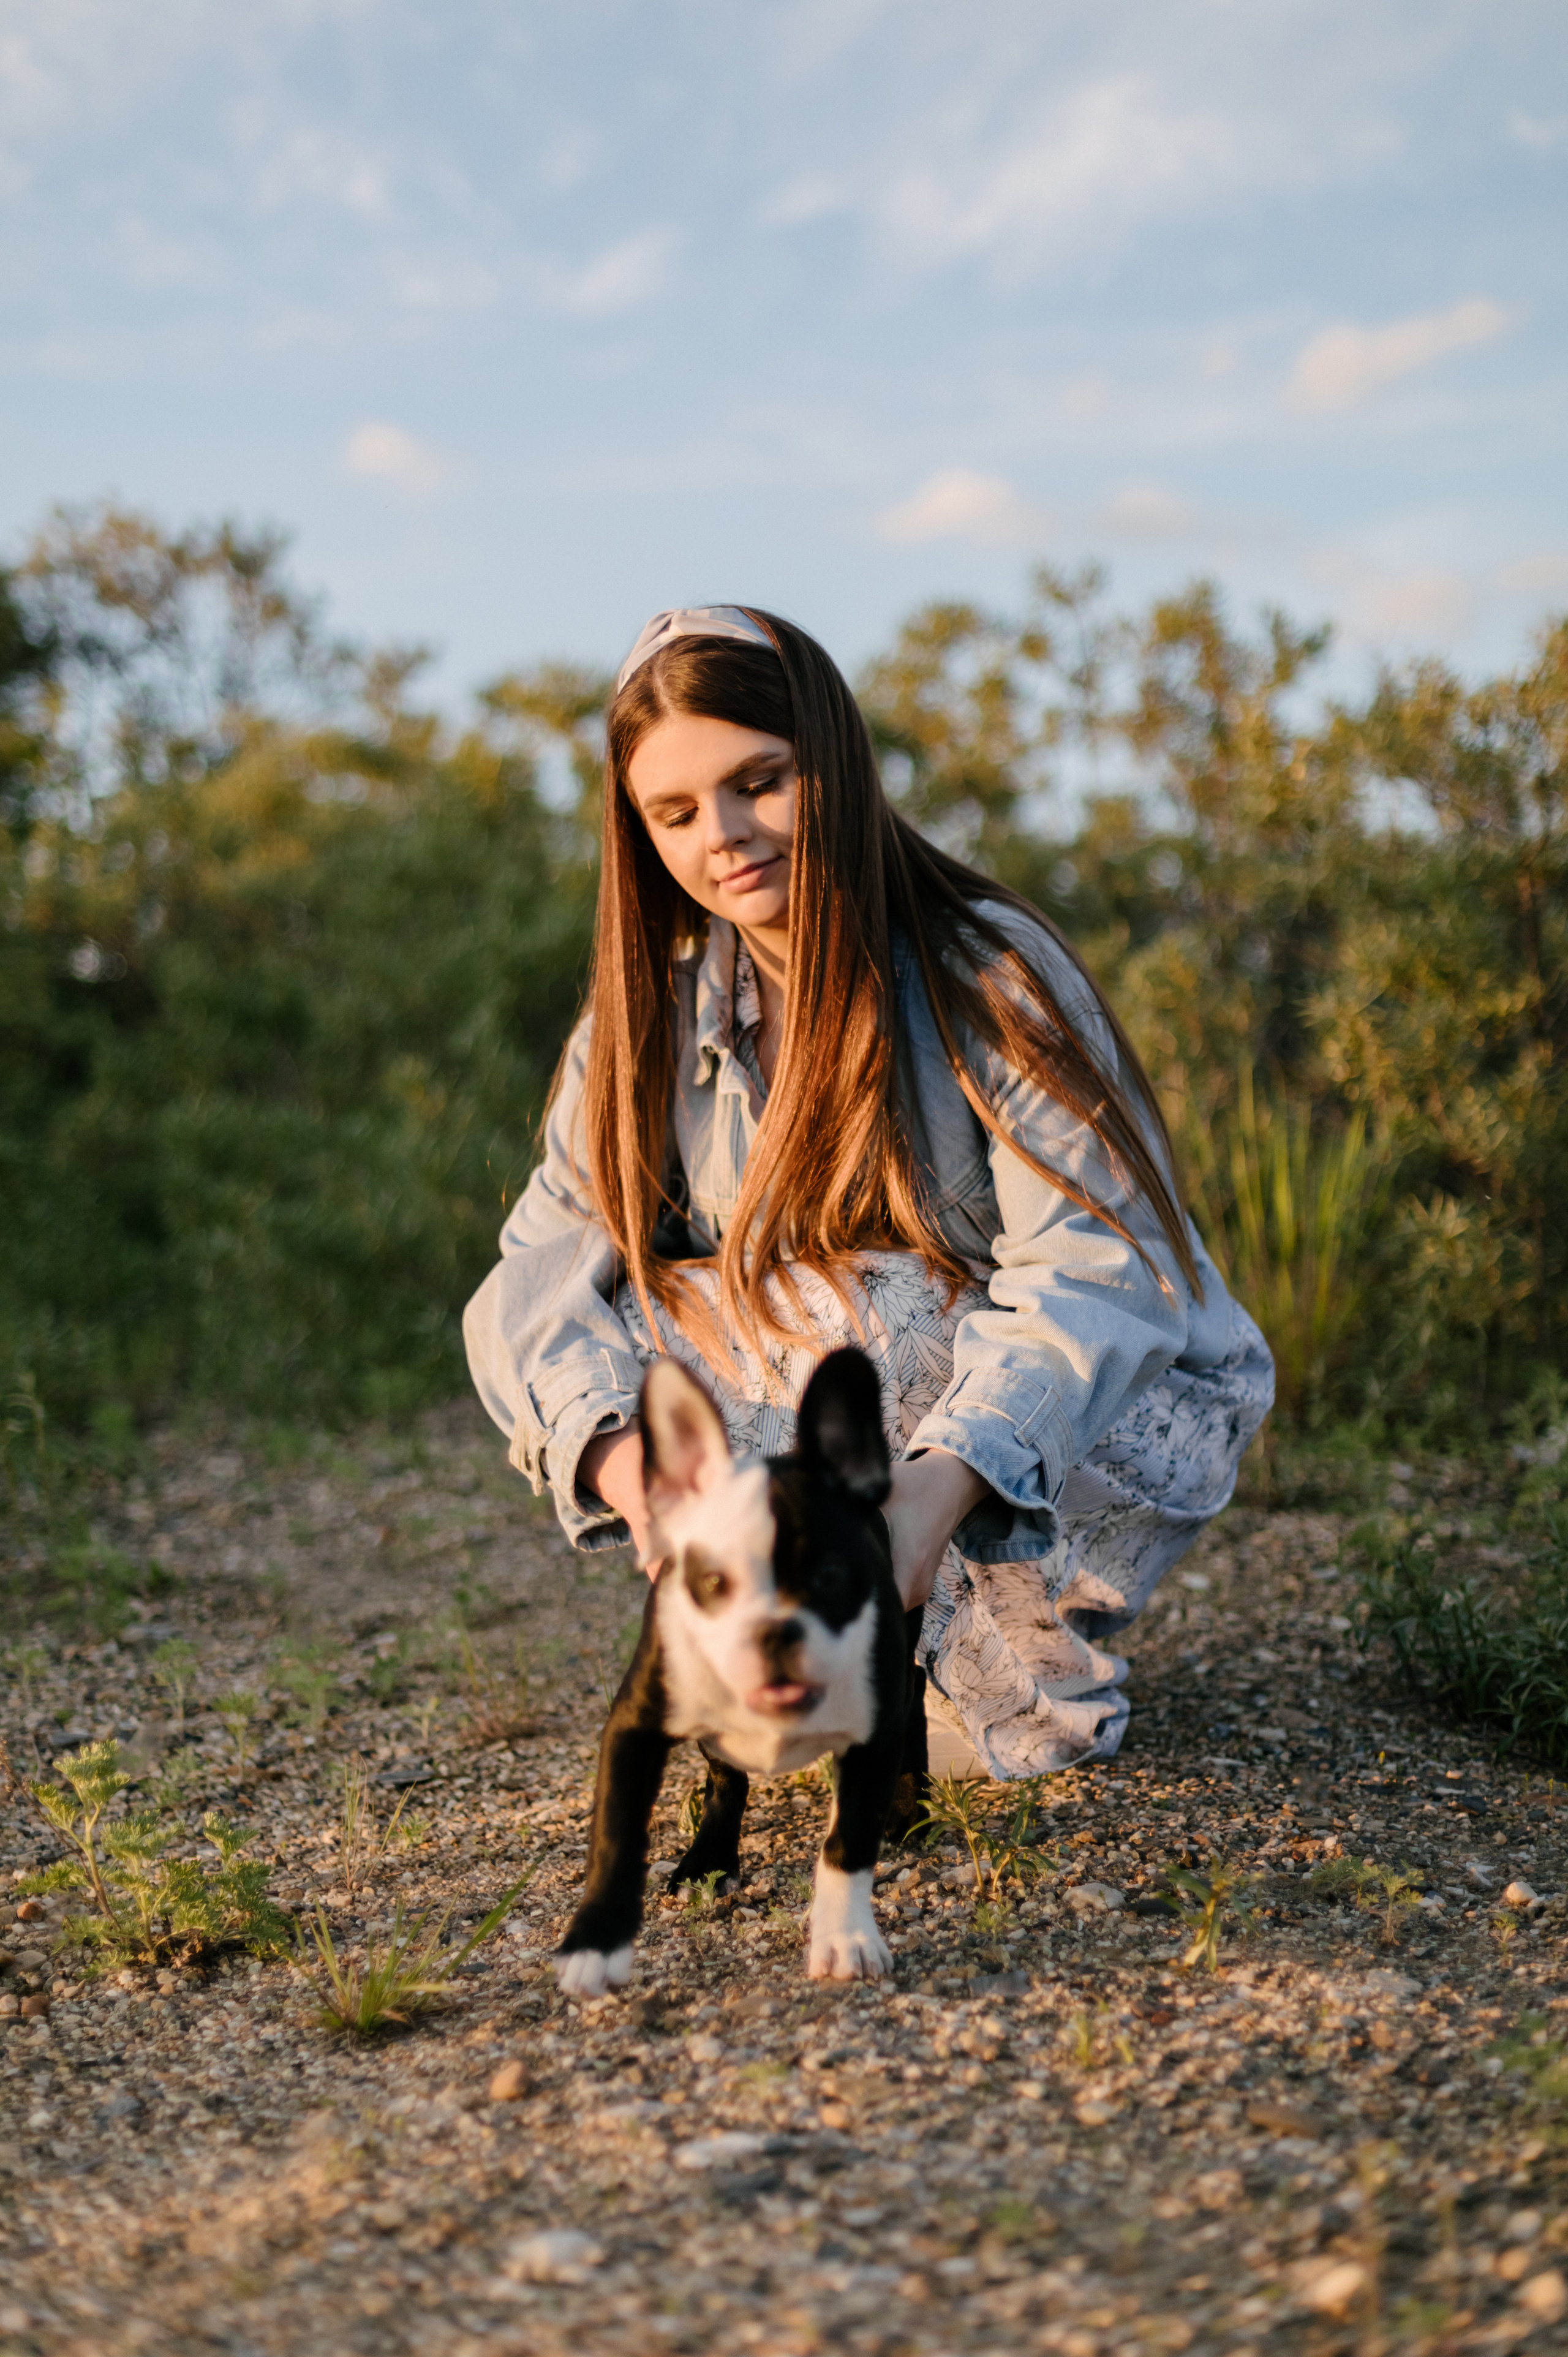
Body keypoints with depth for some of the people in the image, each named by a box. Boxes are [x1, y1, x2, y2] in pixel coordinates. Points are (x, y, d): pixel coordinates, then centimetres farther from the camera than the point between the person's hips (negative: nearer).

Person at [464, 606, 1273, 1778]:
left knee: (851, 1313, -36)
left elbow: (1098, 1269, -28)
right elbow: (555, 1256, -13)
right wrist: (625, 1450, -35)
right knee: (515, 1325, -17)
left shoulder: (992, 975, -19)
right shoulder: (651, 1011, -4)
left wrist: (939, 1484, -45)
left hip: (1109, 1418, -4)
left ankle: (1028, 1647, -10)